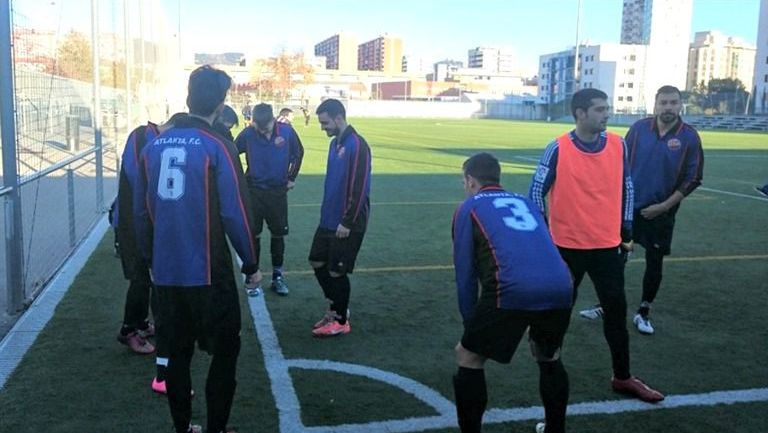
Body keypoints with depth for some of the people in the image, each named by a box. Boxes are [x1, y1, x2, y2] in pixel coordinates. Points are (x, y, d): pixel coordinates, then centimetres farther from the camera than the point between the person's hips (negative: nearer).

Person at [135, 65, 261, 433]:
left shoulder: (153, 146, 3)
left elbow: (142, 212, 7)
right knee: (225, 351, 10)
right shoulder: (217, 147, -12)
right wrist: (251, 265, -2)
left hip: (165, 274, 5)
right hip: (209, 274, -5)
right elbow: (234, 214, -14)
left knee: (178, 352, 16)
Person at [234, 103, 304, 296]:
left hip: (278, 191, 1)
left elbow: (298, 153, 6)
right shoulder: (248, 133, -13)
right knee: (253, 234, 3)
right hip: (254, 191, -1)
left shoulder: (286, 131, -11)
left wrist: (292, 178, 8)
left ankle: (277, 276, 21)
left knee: (278, 234, 9)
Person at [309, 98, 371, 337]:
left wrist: (347, 222, -20)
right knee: (317, 263, 14)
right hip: (328, 220, 9)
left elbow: (359, 189, -21)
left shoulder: (357, 145, -18)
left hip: (346, 224, -9)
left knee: (337, 271, 1)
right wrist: (327, 213, 17)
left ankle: (341, 321, 18)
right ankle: (336, 308, 30)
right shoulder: (335, 143, 10)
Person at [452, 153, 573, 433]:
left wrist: (471, 323, 23)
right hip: (561, 290, 5)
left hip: (512, 291, -5)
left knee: (467, 358, 16)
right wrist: (533, 321, 44)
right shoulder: (526, 202, 31)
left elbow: (465, 273, 13)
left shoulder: (469, 208, 17)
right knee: (548, 357, 32)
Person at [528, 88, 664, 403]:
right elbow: (537, 190, -5)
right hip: (567, 246, -3)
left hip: (608, 246, 4)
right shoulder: (559, 149, -11)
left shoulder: (618, 145, 0)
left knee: (616, 312, 10)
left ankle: (622, 378, 25)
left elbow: (626, 188, 11)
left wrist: (626, 231, 11)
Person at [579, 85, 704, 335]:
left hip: (660, 213, -1)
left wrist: (664, 206, -10)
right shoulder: (639, 128, -2)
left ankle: (643, 313, 24)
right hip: (628, 206, 1)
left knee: (654, 263, 7)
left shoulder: (689, 137, -8)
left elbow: (692, 179, -5)